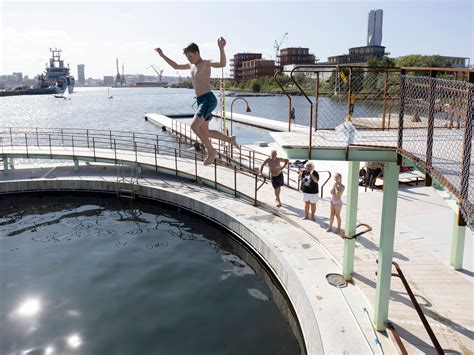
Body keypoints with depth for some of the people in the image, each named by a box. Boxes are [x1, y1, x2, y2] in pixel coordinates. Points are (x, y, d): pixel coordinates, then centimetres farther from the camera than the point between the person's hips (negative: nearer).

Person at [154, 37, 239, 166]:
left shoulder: (206, 63, -4)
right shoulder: (191, 66, 20)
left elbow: (222, 64, -24)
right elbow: (175, 66, 35)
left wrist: (221, 48, -39)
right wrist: (162, 55, 33)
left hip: (209, 99, -9)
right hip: (201, 101, 9)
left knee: (194, 126, -21)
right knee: (205, 132, 12)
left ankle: (211, 151, -9)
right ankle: (230, 139, 27)